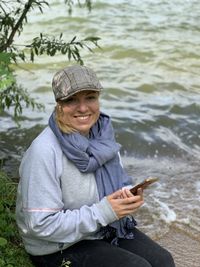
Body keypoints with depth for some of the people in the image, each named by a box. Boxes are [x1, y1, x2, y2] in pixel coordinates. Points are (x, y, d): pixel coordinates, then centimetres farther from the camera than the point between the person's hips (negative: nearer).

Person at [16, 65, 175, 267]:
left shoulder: (102, 135, -3)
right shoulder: (44, 152, -25)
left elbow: (119, 182, 13)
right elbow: (41, 224, -26)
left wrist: (129, 195, -11)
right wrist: (103, 212, -27)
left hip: (107, 229, 7)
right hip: (59, 247, -6)